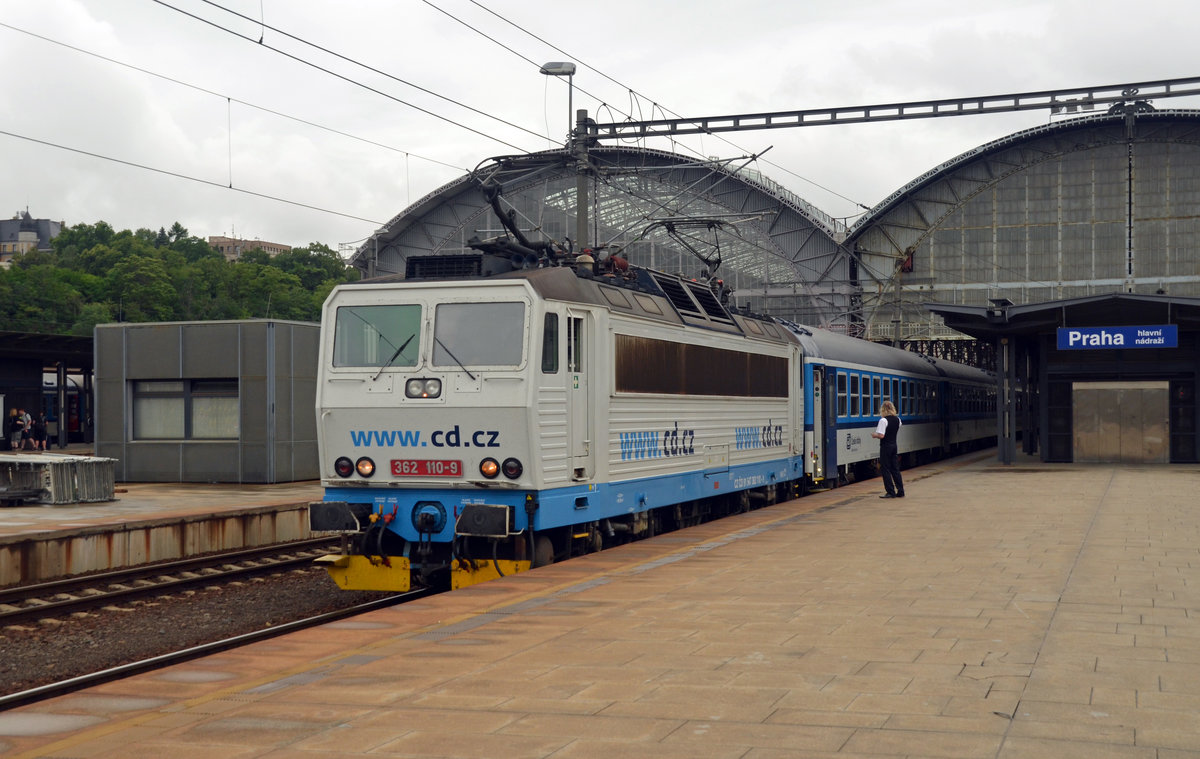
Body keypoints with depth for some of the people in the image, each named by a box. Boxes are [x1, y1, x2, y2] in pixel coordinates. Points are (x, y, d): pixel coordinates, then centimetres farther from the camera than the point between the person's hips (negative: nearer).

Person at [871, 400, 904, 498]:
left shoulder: (883, 420, -16)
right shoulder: (898, 420, 6)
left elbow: (881, 435, -21)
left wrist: (874, 435, -3)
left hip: (885, 447, -7)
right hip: (894, 445, 7)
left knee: (886, 469, 0)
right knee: (895, 469, 13)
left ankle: (891, 492, -1)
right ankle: (900, 491, 14)